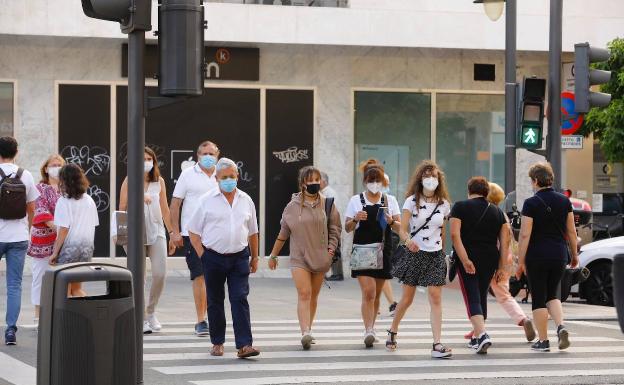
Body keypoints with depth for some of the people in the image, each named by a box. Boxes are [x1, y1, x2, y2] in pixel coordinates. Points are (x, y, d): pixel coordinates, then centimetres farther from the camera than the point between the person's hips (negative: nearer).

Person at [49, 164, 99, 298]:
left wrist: (55, 252, -9)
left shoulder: (64, 201, -12)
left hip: (69, 247, -6)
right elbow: (93, 226, 10)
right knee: (77, 288, 16)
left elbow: (64, 230, -14)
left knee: (64, 290, 4)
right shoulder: (89, 201, 6)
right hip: (87, 247, 6)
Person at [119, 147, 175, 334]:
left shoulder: (159, 181, 8)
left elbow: (164, 209, 13)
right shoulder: (129, 181, 1)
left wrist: (172, 232, 11)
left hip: (156, 232, 2)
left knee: (160, 273, -6)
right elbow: (122, 208, 1)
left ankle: (151, 312, 15)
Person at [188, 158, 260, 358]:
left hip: (239, 257, 1)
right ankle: (217, 343, 18)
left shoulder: (246, 201, 9)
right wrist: (202, 255, -5)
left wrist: (254, 257, 15)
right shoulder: (207, 200, 1)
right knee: (215, 302, 7)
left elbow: (252, 232, 17)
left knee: (240, 300, -8)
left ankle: (244, 345, -13)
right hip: (214, 257, -1)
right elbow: (193, 231, 3)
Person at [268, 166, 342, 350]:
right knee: (304, 293, -15)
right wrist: (273, 255, 14)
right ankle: (305, 333, -25)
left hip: (320, 257, 2)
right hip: (299, 257, -2)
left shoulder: (327, 204, 4)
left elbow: (334, 229, 11)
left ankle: (307, 330, 18)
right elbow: (283, 232, 10)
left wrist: (331, 247, -4)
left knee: (313, 296, 8)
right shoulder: (293, 206, 2)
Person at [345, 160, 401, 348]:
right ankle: (368, 331, -20)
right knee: (368, 292, -15)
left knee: (376, 294, 10)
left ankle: (371, 329, 24)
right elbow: (347, 228, 5)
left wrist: (391, 221, -16)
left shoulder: (390, 201, 8)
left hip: (382, 251, 3)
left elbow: (399, 227, 5)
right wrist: (355, 219, -16)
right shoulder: (356, 200, 3)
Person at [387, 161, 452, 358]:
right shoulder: (412, 201, -4)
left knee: (435, 299, -9)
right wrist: (408, 241, -32)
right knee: (407, 299, 8)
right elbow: (402, 230, -11)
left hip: (435, 255, 2)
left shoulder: (444, 204, 5)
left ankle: (437, 344, -13)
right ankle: (392, 332, 33)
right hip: (414, 253, -2)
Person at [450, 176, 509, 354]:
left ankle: (482, 334, -25)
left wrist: (465, 260, -17)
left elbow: (455, 234, -13)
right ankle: (476, 337, 27)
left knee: (472, 298, -5)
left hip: (468, 260, -4)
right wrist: (501, 267, 6)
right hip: (490, 260, 4)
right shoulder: (497, 211, 10)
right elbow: (504, 241, 5)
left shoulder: (460, 207, -1)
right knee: (482, 296, 18)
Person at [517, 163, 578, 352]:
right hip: (559, 255, 4)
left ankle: (543, 341, 7)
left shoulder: (531, 203, -11)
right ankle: (561, 327, -6)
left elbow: (525, 234, -13)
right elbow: (571, 231, 7)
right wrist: (574, 254, 18)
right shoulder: (564, 201, 3)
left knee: (538, 298, 5)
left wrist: (521, 261, -8)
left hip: (537, 256, -4)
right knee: (553, 294, 18)